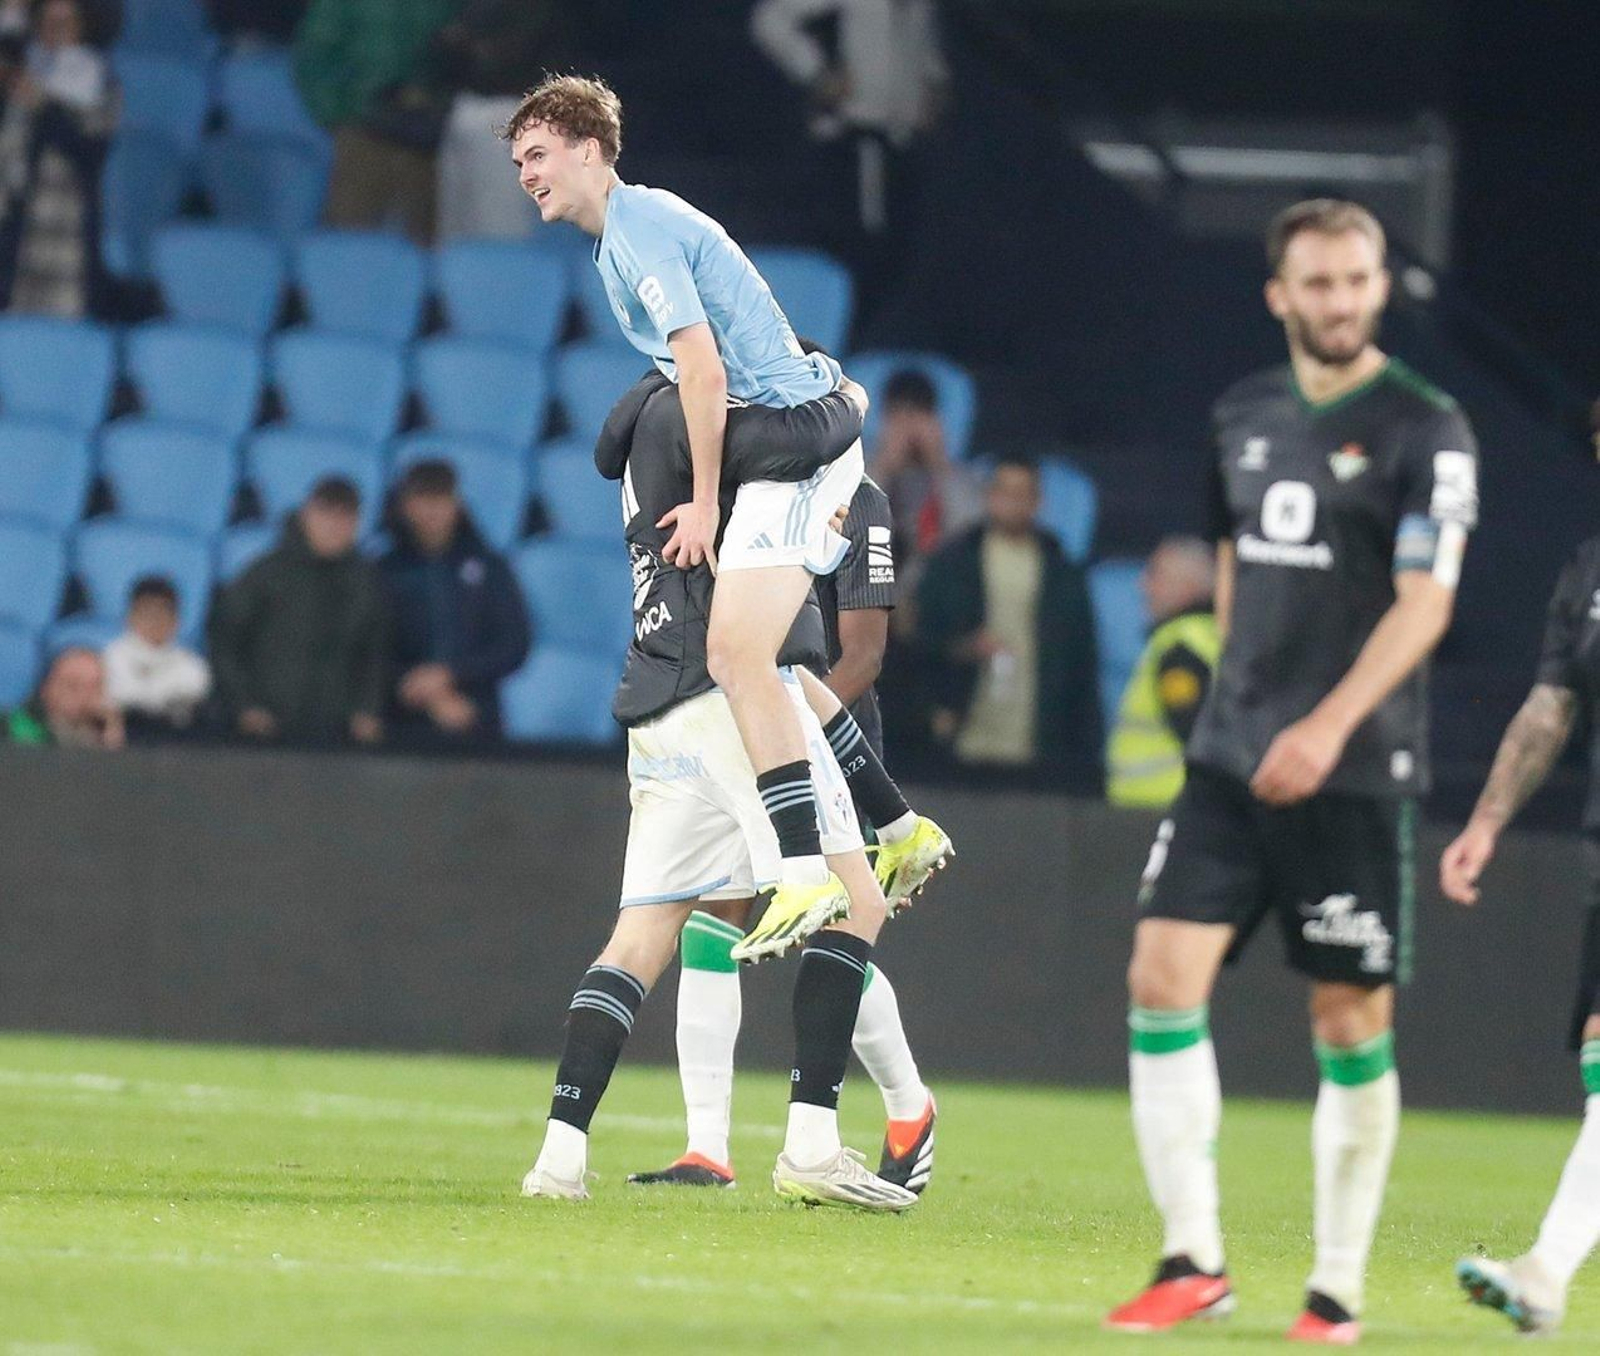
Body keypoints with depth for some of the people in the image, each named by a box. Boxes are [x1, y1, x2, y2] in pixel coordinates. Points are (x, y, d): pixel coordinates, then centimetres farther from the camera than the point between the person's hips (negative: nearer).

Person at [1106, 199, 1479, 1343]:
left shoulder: (1426, 431, -7)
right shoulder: (1245, 417, 11)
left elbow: (1424, 602, -14)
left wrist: (1330, 726, -25)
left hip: (1357, 773, -5)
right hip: (1232, 761, 5)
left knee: (1352, 1024, 0)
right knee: (1163, 978, -8)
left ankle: (1339, 1286, 10)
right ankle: (1193, 1260, -3)